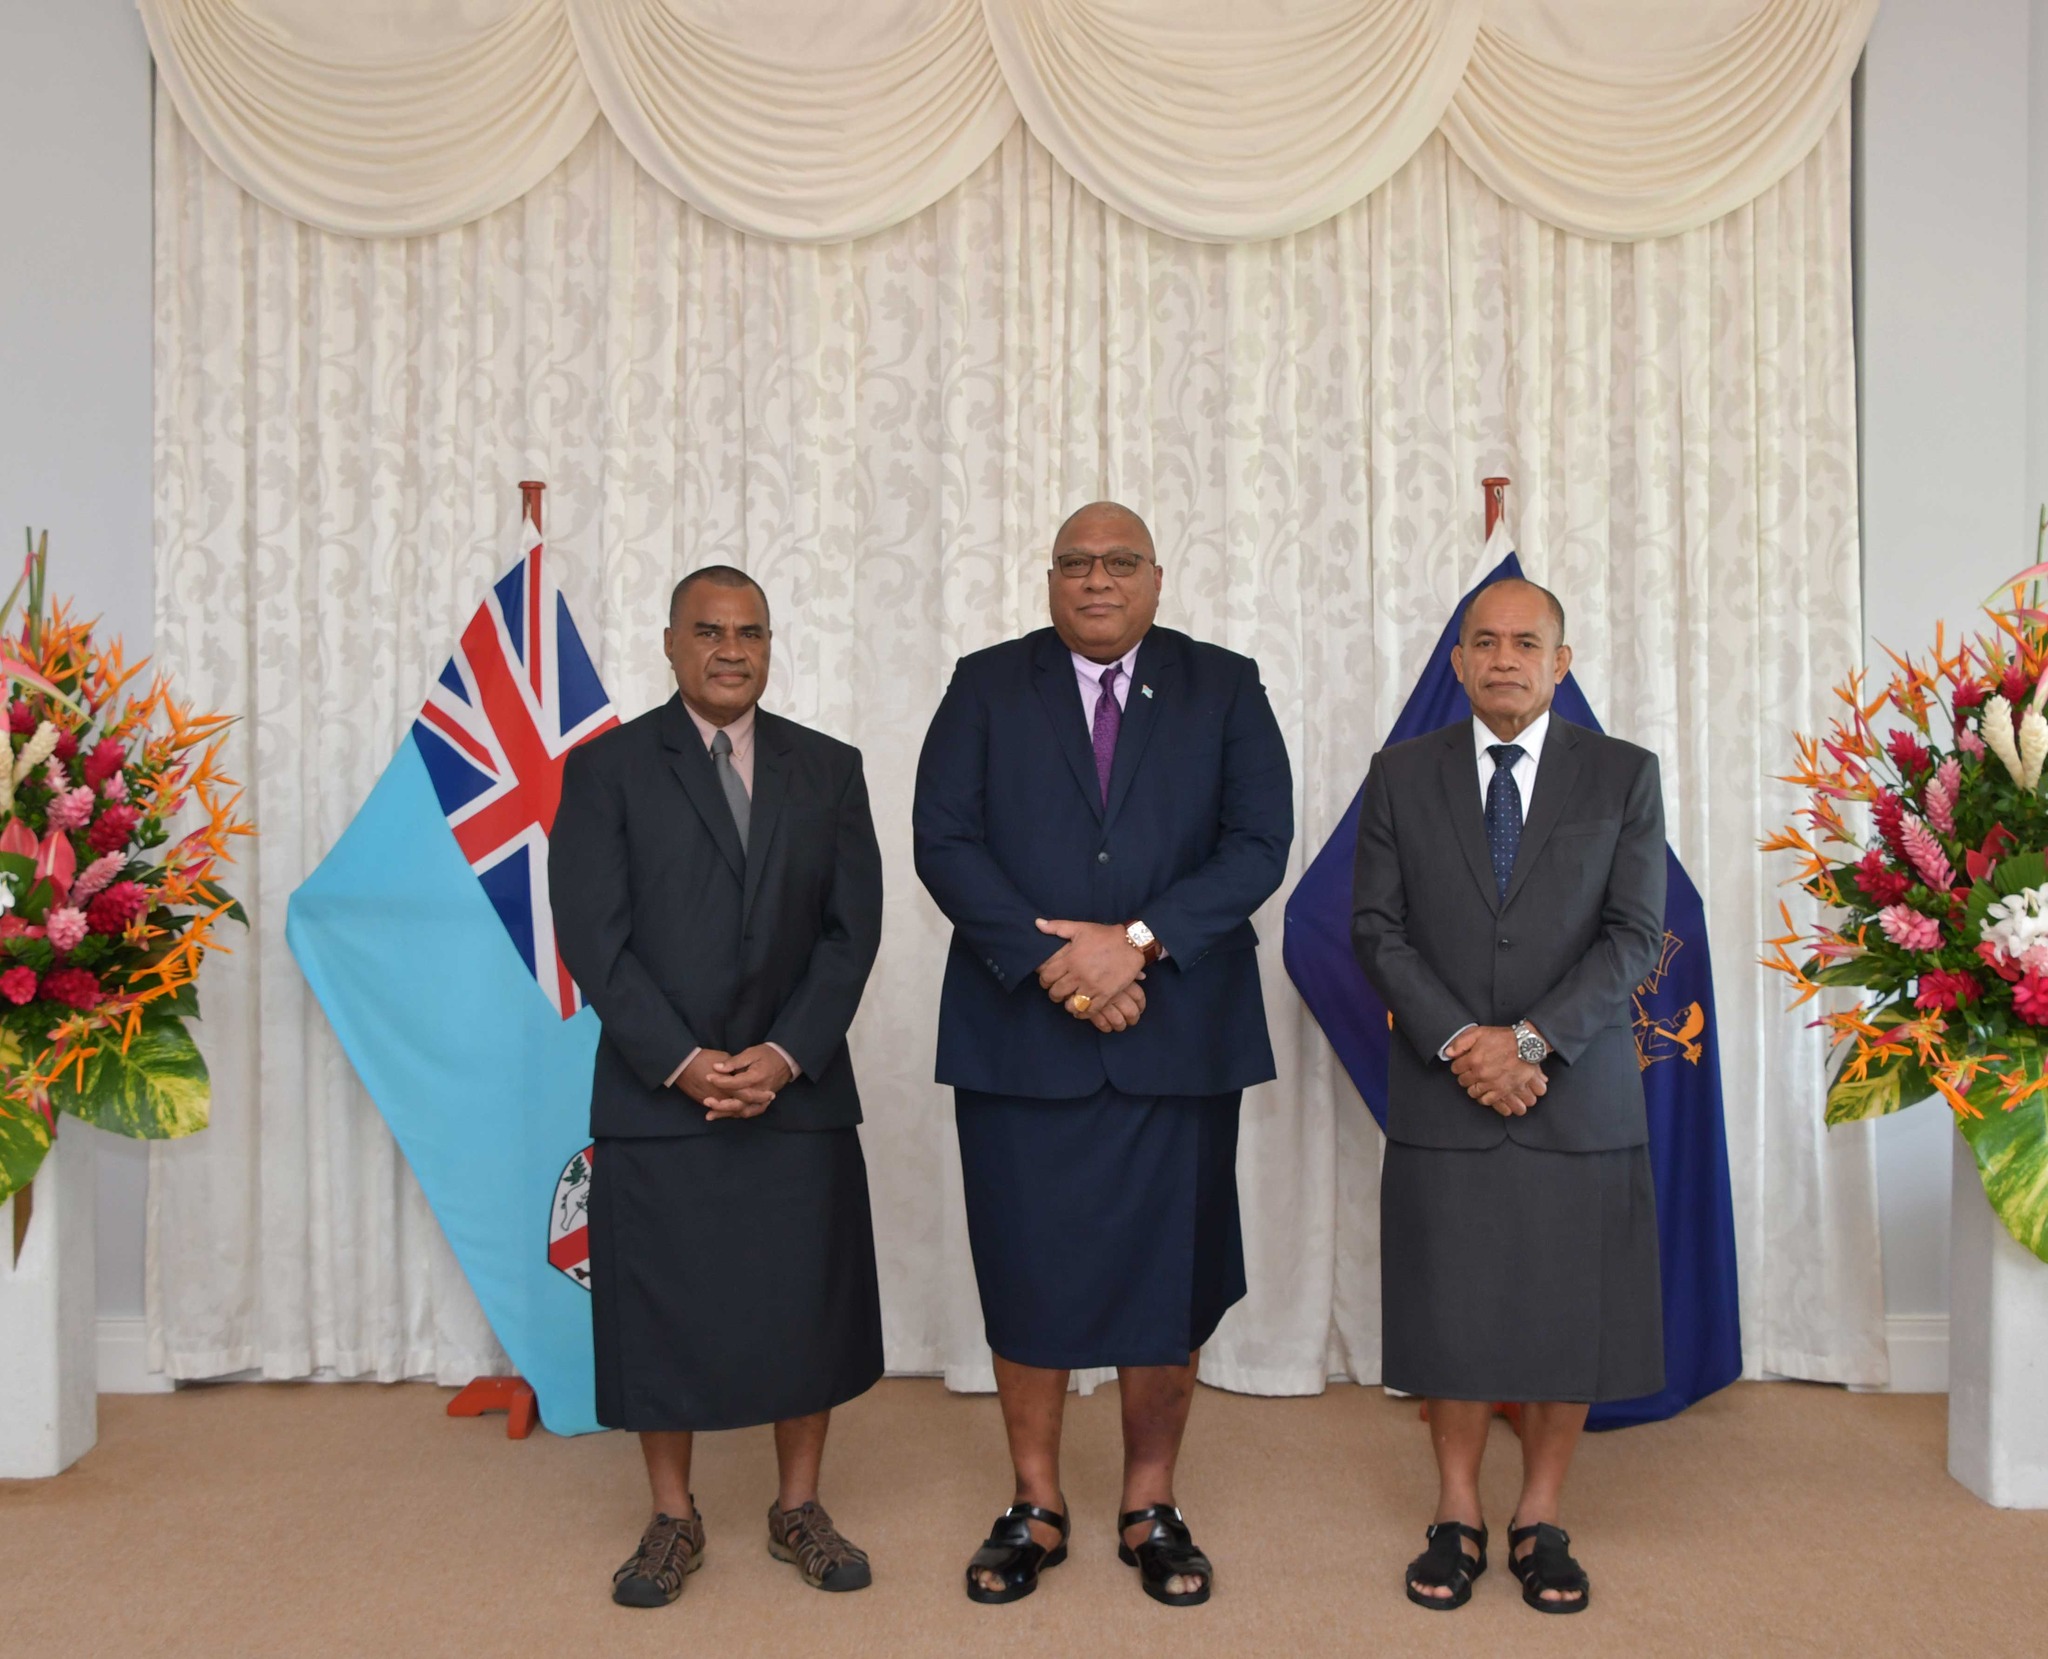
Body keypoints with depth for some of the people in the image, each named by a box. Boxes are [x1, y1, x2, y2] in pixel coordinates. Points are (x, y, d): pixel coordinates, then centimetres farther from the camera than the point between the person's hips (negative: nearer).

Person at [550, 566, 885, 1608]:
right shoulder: (606, 768, 1)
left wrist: (786, 1054, -10)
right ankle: (672, 1522, 25)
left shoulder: (828, 769, 7)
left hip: (797, 1089, 2)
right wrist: (682, 1061, -13)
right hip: (656, 1093, -1)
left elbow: (853, 927, 1)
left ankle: (798, 1511, 26)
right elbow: (593, 935, -6)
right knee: (660, 1311, 7)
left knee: (807, 1302, 8)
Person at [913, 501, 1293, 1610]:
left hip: (1178, 1038, 0)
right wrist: (1051, 962, -14)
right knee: (1025, 1274, 8)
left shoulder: (1223, 688, 7)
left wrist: (1138, 943, -15)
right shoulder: (986, 686, 6)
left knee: (1169, 1277, 8)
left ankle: (1151, 1508, 26)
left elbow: (1258, 843, -3)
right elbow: (943, 841, -3)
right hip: (1020, 1033, 0)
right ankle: (1035, 1507, 26)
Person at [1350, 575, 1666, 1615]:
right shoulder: (1402, 776, 5)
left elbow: (1634, 933, -4)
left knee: (1570, 1316, 7)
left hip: (1579, 1098, 0)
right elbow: (1377, 929, 0)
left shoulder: (1623, 776, 3)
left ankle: (1541, 1521, 24)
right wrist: (1458, 1042, -12)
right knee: (1451, 1314, 6)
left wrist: (1530, 1039, -14)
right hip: (1441, 1097, 0)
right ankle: (1457, 1519, 23)